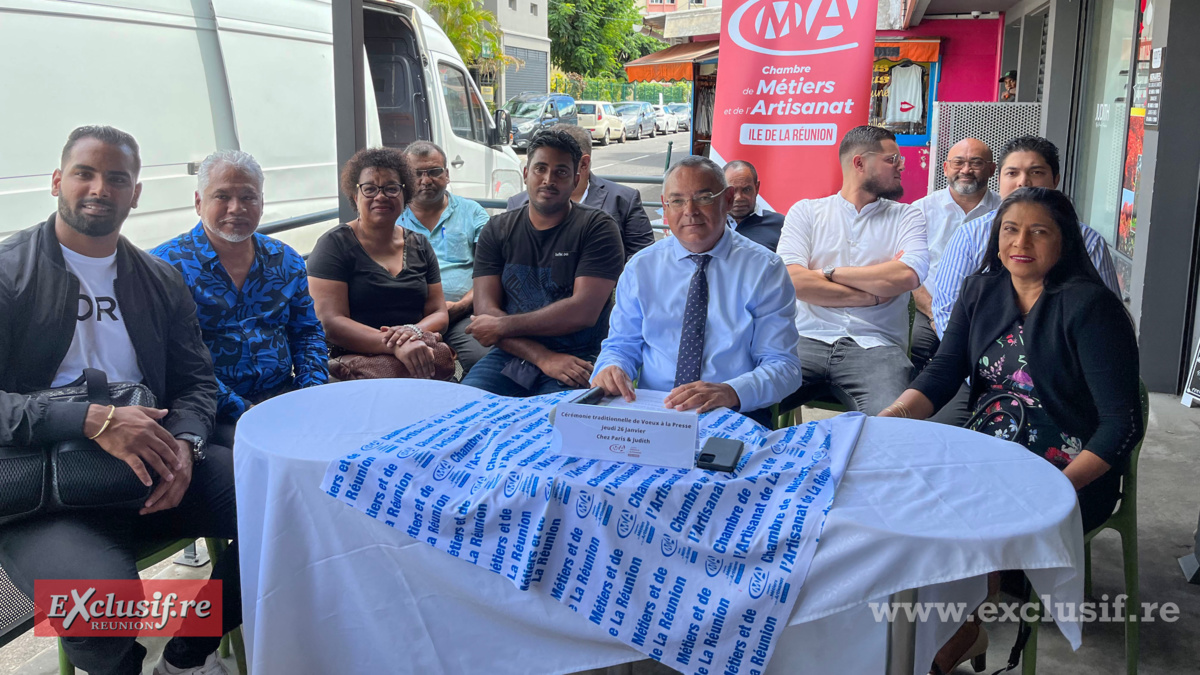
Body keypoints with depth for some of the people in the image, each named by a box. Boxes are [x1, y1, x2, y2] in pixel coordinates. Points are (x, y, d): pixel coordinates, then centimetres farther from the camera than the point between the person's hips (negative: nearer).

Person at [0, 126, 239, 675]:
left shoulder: (162, 281, 15)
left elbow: (196, 381, 13)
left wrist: (184, 444, -9)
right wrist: (93, 420, -25)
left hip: (152, 474, 5)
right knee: (104, 593, -35)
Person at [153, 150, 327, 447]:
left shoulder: (286, 260, 15)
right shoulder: (167, 264, -2)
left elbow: (308, 332, 21)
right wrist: (242, 411, -18)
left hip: (284, 393, 5)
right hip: (215, 412, -5)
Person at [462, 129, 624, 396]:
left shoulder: (597, 227, 0)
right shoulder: (497, 230, 11)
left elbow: (583, 312, -11)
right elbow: (485, 311, 0)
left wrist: (502, 326, -6)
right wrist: (542, 357, -15)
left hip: (577, 360, -3)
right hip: (509, 357, 3)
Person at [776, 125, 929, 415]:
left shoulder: (906, 216, 13)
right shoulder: (805, 211, 11)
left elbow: (908, 276, -7)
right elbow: (794, 280, -5)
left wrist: (831, 273, -2)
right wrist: (873, 295, -4)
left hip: (874, 345, 0)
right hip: (809, 338, 0)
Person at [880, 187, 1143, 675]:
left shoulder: (1091, 305, -13)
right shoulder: (981, 290, 6)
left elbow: (1121, 423, -17)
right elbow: (944, 372, 0)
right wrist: (897, 413, -21)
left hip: (1073, 473, -5)